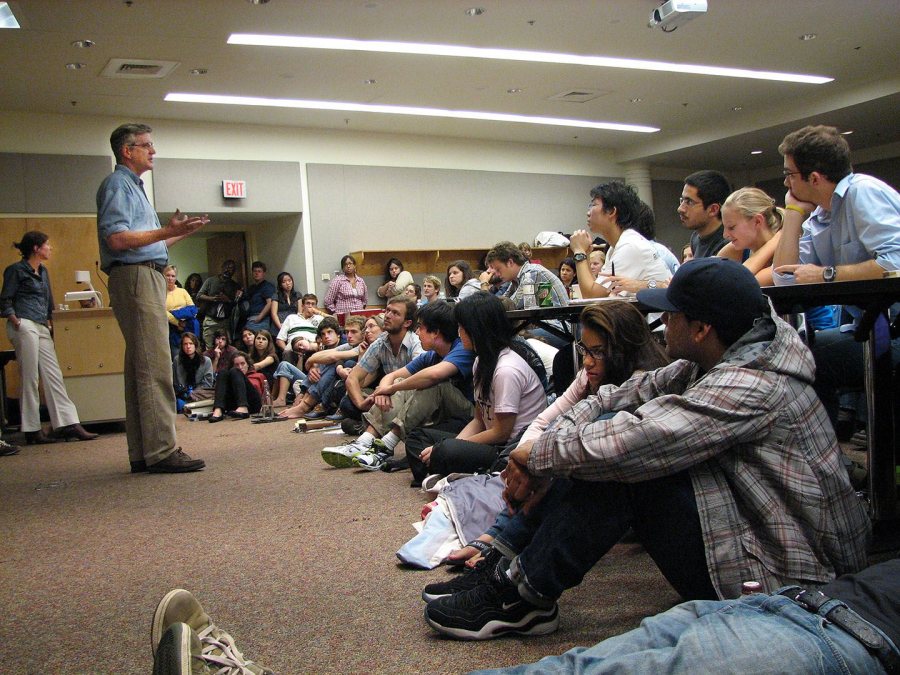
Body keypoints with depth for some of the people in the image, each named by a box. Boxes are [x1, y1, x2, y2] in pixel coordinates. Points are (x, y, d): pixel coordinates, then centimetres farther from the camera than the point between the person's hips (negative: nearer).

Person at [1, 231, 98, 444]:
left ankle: (69, 424, -2)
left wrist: (50, 322, 14)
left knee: (53, 375, 1)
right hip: (25, 326, -7)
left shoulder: (43, 272, 20)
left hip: (42, 328, 7)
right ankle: (32, 430, 0)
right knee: (30, 378, -5)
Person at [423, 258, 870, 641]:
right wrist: (542, 461, -9)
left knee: (618, 456, -21)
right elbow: (627, 394, 0)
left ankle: (524, 593, -8)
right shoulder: (724, 361, 2)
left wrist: (540, 455, -14)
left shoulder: (749, 388, -27)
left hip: (778, 580, -9)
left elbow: (623, 442, -33)